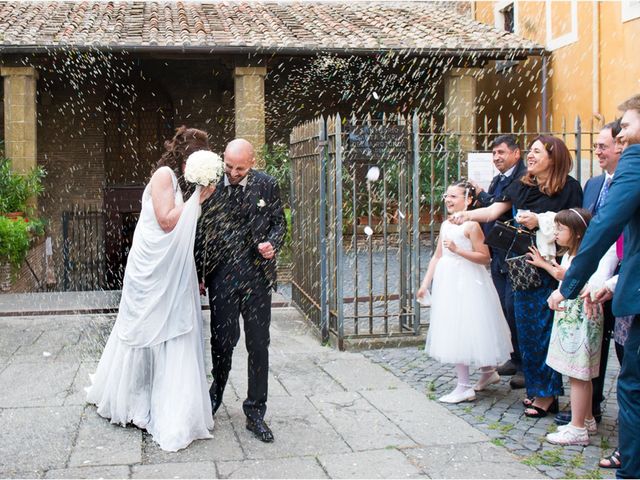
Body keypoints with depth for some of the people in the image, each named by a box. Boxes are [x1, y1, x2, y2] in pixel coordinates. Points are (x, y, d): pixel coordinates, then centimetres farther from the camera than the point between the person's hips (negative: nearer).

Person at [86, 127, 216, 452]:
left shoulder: (180, 181, 14)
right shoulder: (164, 174, -10)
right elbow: (166, 221, -17)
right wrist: (198, 197, -15)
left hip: (173, 272, 8)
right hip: (153, 270, -8)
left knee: (173, 336, 10)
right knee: (145, 330, 3)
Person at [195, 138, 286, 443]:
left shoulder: (267, 185, 1)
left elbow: (279, 222, 10)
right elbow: (200, 231, 4)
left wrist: (272, 243, -12)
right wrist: (199, 273, 4)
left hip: (256, 274, 1)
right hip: (221, 275, -1)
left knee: (258, 344, 3)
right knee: (223, 340, 5)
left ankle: (255, 412, 15)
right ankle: (216, 393, 33)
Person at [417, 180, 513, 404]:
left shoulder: (471, 224, -12)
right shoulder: (445, 225, 11)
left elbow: (484, 257, -15)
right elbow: (437, 256, 15)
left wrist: (458, 250, -23)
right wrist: (425, 283, 12)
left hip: (466, 283, -8)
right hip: (448, 283, 8)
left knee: (461, 332, -5)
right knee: (453, 333, 13)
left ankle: (464, 388, 3)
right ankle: (488, 372, 28)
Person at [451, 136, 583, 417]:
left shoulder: (569, 187, -3)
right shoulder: (522, 186, 12)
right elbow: (493, 211, 7)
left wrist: (540, 221, -14)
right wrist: (467, 215, -9)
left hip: (551, 267, -6)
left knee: (546, 329, -4)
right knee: (526, 327, 9)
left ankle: (548, 394, 7)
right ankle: (535, 388, 21)